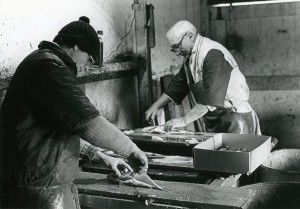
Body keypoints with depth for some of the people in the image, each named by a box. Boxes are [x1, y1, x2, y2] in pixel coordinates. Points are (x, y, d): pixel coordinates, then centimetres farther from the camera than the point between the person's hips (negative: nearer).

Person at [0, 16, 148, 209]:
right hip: (40, 191, -10)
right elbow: (88, 122, -24)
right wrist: (132, 150, -11)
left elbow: (68, 126, 24)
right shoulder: (48, 66, -18)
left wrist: (100, 156, 23)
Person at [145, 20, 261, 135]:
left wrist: (184, 120, -29)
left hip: (235, 119, -8)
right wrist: (156, 106, 6)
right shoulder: (190, 58, 11)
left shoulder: (214, 54, -20)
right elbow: (177, 86, 18)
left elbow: (211, 97, -28)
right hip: (213, 121, 8)